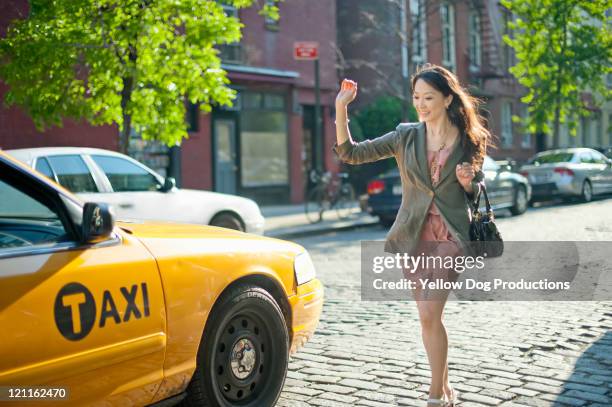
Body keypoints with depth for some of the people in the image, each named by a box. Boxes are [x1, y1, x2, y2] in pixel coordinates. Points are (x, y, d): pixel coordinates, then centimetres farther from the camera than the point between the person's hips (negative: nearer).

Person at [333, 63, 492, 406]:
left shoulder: (470, 141, -1)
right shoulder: (406, 137, 1)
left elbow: (476, 193, 11)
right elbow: (350, 153, -2)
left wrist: (468, 182, -12)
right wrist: (341, 107, -13)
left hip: (450, 236, -2)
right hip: (414, 236, 2)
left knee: (429, 314, -16)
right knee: (432, 317, 10)